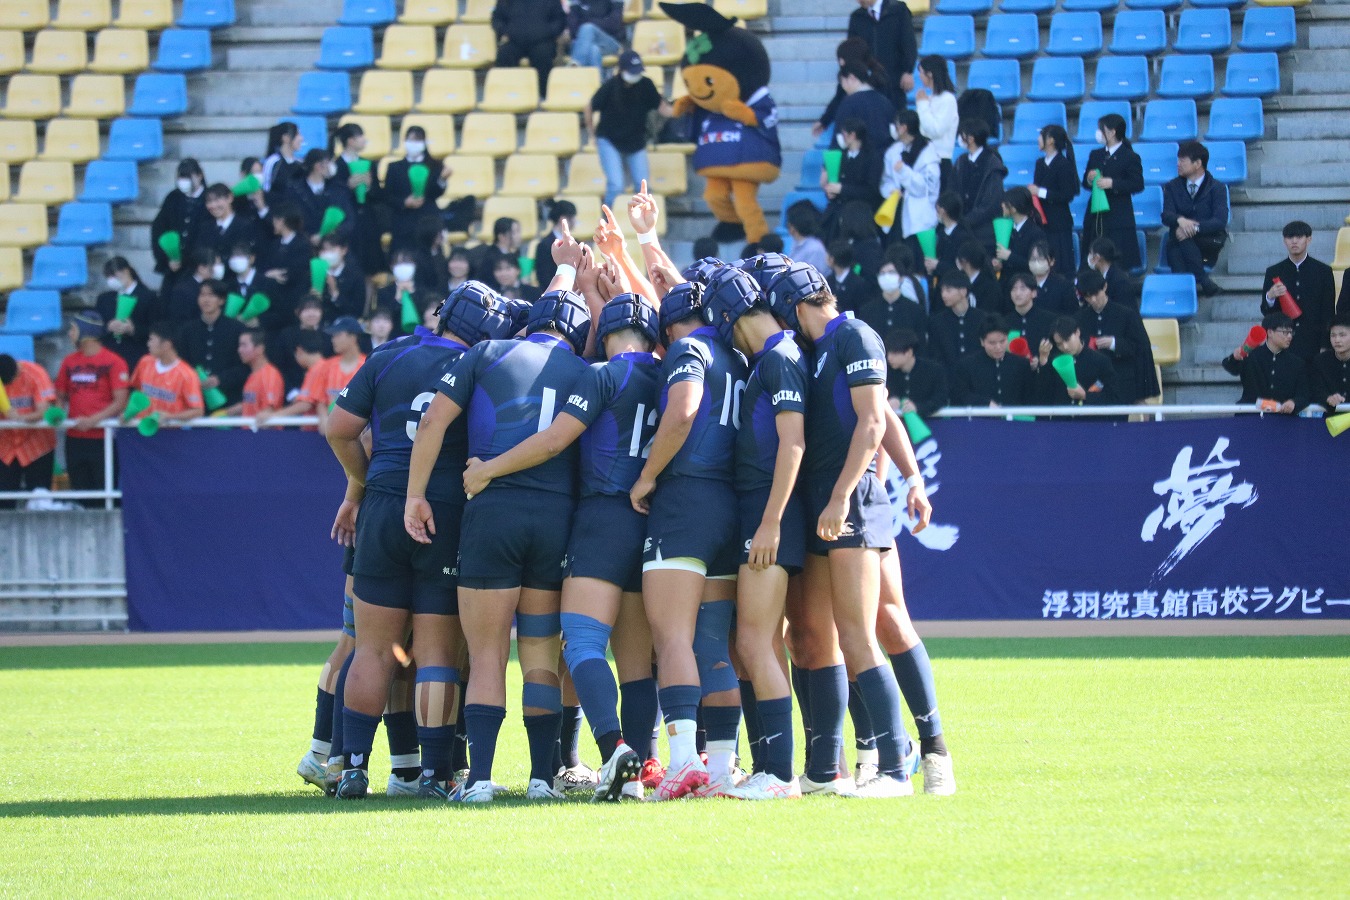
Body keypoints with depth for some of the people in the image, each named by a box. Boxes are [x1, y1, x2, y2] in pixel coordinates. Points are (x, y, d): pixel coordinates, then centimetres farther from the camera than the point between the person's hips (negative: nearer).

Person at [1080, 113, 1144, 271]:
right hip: (1095, 217, 5)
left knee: (1118, 263, -9)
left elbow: (1138, 185, -9)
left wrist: (1113, 183, -18)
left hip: (1118, 219, -5)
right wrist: (1089, 179, -6)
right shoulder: (1095, 155, 15)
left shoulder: (1130, 157, -3)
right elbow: (1085, 184, 18)